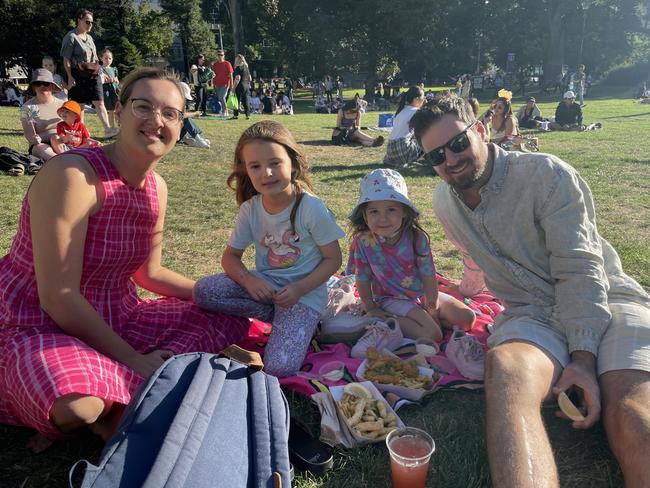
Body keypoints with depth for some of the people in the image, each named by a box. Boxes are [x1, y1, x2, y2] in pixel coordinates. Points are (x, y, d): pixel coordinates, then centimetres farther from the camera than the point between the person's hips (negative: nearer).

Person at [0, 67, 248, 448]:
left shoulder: (157, 188, 0)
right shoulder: (72, 176, -23)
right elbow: (58, 297, -24)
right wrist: (132, 360, -19)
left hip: (113, 319, 8)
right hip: (36, 325, -7)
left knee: (225, 319, 3)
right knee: (79, 405, -38)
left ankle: (119, 404, -7)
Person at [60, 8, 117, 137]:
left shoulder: (89, 37, 17)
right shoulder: (71, 37, -5)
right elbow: (66, 60, -9)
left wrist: (98, 70, 18)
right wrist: (70, 77, -16)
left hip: (93, 75, 6)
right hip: (78, 75, -6)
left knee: (99, 102, -6)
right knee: (79, 105, 3)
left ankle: (107, 129, -15)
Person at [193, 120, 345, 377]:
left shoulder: (312, 209, -16)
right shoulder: (250, 209, -4)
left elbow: (333, 259, -9)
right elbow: (231, 255, 4)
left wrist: (299, 289, -22)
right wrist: (249, 280, -18)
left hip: (304, 291, -5)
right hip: (264, 285, 5)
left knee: (279, 367, -23)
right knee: (202, 290, -18)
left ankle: (299, 324, 8)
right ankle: (276, 315, -5)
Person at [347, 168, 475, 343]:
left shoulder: (416, 237, -15)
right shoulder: (363, 242, -18)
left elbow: (428, 275, -10)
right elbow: (363, 280, -7)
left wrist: (433, 309, -8)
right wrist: (372, 309, -8)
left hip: (422, 294, 4)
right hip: (392, 299, -4)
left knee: (467, 318, -4)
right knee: (432, 334, -23)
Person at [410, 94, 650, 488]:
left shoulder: (546, 174, -9)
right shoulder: (444, 202, 9)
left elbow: (580, 269, -14)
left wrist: (583, 355, -21)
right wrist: (470, 292, 42)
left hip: (605, 298, -2)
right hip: (533, 312, 3)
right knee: (505, 369, -35)